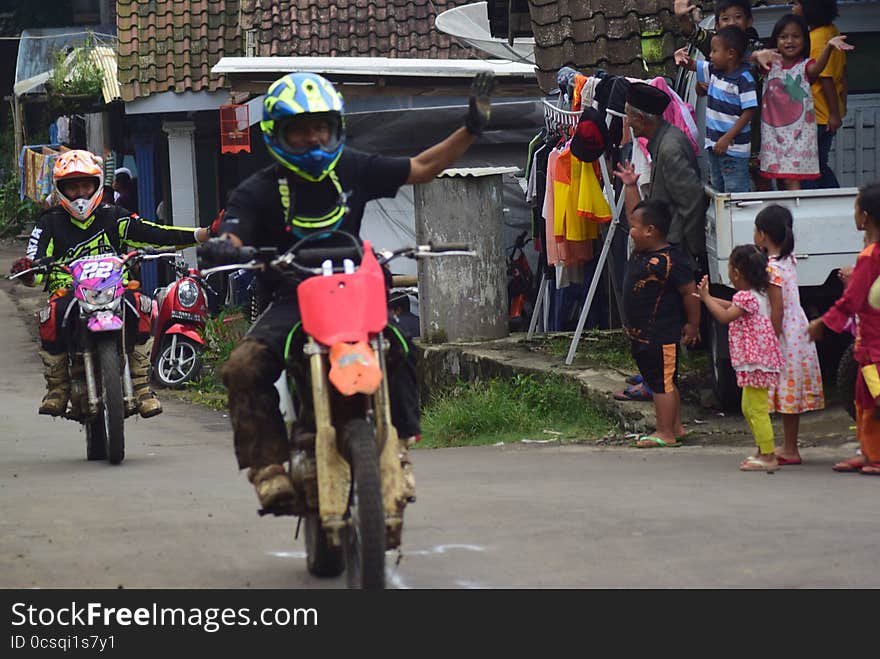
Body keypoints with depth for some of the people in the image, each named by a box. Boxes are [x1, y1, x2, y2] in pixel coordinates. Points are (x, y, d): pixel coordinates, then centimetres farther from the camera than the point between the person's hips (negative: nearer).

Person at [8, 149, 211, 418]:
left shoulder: (112, 216, 14)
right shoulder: (50, 223, 11)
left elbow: (156, 234, 5)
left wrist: (204, 234, -7)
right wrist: (27, 272, -26)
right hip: (69, 292, -1)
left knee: (139, 305, -31)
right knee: (51, 317, -33)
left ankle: (142, 386, -21)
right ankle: (58, 388, -12)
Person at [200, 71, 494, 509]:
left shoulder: (353, 170, 6)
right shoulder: (260, 191, -3)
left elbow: (420, 169, 13)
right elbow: (233, 237, -17)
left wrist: (470, 131, 4)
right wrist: (222, 247, -43)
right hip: (290, 303, -1)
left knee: (396, 351, -29)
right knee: (243, 369, -28)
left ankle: (395, 453, -12)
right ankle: (269, 469, -22)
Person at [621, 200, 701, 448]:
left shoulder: (669, 260, -23)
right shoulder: (641, 252, 5)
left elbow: (690, 292, -19)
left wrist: (693, 325, -15)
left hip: (662, 335, -11)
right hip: (641, 334, 11)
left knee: (662, 382, -3)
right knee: (663, 382, 19)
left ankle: (665, 434, 3)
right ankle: (676, 427, 29)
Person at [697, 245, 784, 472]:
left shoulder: (746, 297, -17)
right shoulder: (757, 294, 14)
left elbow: (724, 316, -22)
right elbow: (733, 307, 26)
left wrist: (706, 298, -11)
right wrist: (708, 298, 29)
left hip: (755, 360, -11)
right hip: (756, 359, 11)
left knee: (757, 409, -9)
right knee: (749, 408, 19)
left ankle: (768, 456, -9)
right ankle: (763, 451, 24)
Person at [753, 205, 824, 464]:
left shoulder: (771, 268, -17)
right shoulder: (789, 260, 8)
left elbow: (777, 311, -19)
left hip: (785, 336, -9)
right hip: (799, 333, 9)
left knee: (787, 393, -3)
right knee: (791, 394, 12)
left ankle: (789, 450, 1)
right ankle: (790, 447, 19)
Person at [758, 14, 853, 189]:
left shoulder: (805, 66, -6)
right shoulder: (772, 65, 7)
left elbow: (817, 68, -29)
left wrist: (828, 46, -50)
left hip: (798, 133, -4)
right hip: (773, 132, 4)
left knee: (791, 180, -10)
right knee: (780, 178, 11)